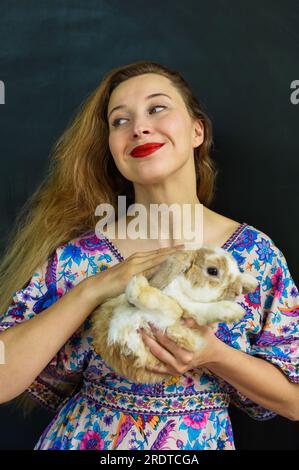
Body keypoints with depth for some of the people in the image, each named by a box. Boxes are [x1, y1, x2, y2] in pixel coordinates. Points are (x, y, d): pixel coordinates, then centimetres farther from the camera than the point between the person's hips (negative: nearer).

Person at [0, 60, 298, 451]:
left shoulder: (255, 253, -12)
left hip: (202, 442, 1)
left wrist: (214, 355, -24)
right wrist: (91, 290, -27)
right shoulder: (77, 252, -14)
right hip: (83, 439, 0)